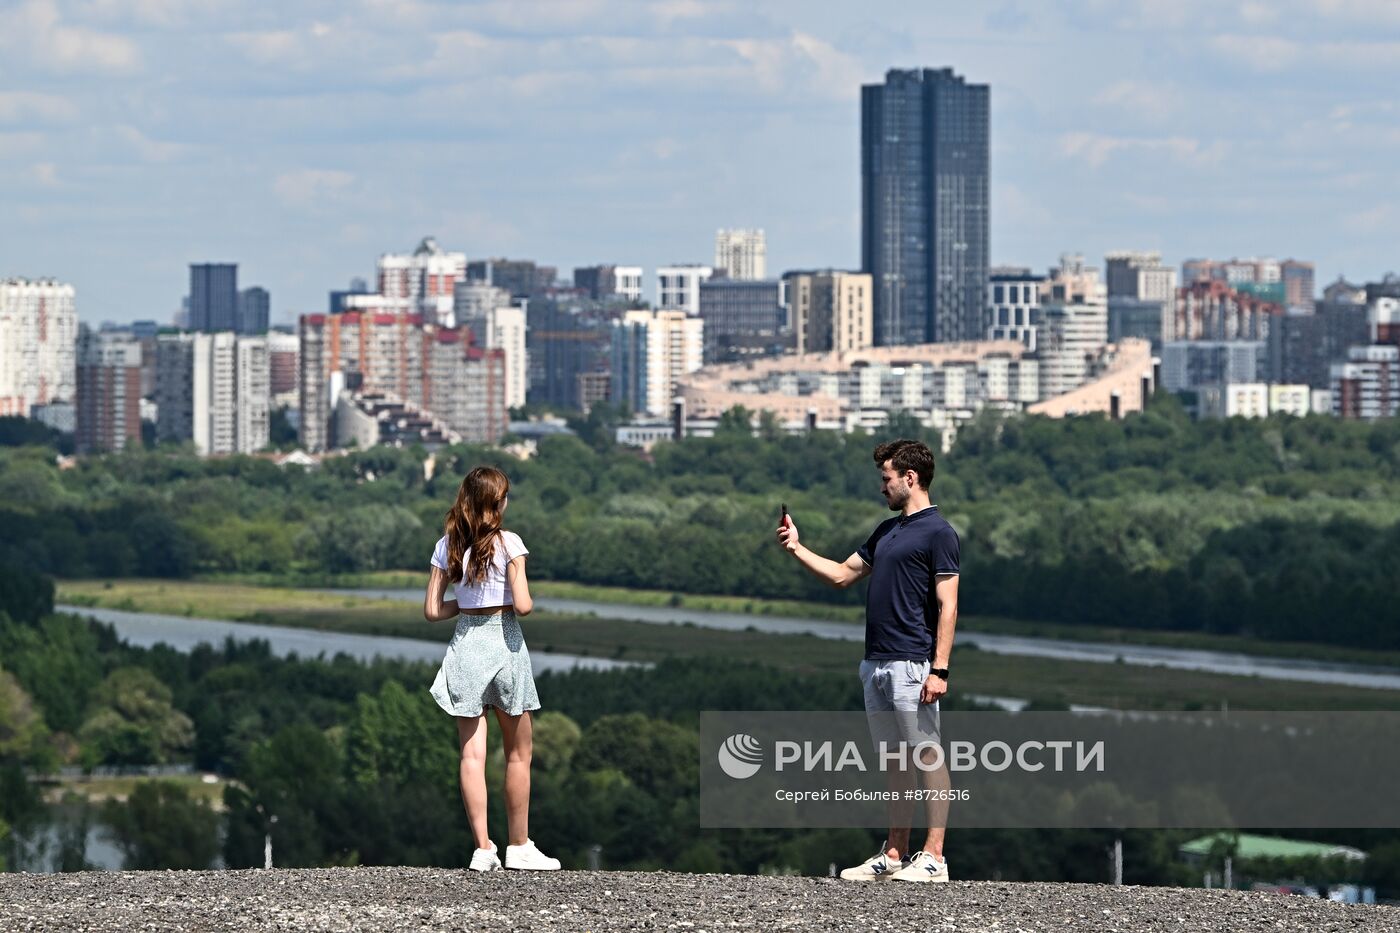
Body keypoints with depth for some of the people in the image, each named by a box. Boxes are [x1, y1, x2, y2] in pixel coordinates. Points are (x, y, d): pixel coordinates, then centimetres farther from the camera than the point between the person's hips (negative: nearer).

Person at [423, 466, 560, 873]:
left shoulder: (447, 546, 1)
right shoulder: (508, 543, -11)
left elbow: (432, 610, 1)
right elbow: (522, 605, -18)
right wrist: (521, 602, 4)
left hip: (464, 644, 3)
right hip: (504, 644, -3)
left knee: (472, 754, 2)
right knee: (518, 754, 10)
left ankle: (483, 848, -3)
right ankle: (519, 847, 13)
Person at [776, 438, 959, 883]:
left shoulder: (938, 533, -8)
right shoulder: (887, 530, 19)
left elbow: (947, 605, -13)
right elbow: (843, 574, 26)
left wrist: (939, 669, -19)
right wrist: (797, 548, 17)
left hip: (912, 664, -9)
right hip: (876, 664, 9)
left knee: (928, 757, -6)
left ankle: (933, 858, -7)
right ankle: (894, 855, 14)